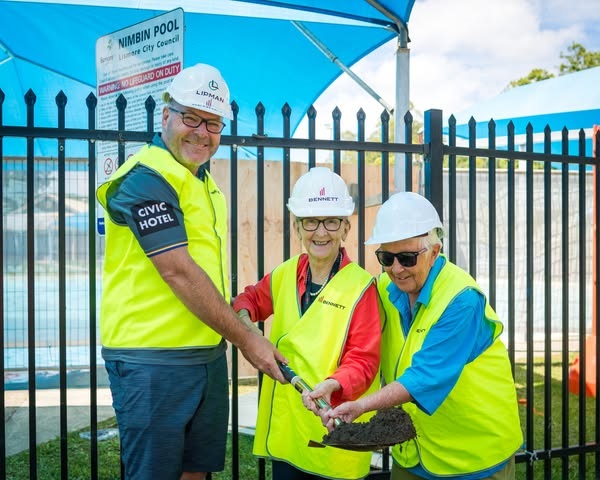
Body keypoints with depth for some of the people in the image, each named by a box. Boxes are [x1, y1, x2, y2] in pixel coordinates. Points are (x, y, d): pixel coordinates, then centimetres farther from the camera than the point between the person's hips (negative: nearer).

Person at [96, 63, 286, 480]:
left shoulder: (204, 182, 15)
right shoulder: (147, 176, -14)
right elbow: (179, 273, -20)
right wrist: (246, 338, -16)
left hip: (208, 353, 9)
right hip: (152, 360, -8)